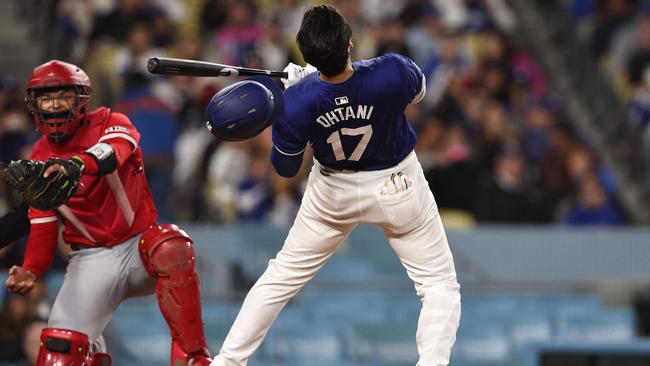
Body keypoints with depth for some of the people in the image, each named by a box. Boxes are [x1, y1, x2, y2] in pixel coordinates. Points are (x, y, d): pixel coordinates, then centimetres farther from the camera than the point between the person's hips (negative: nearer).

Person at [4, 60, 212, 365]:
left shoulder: (110, 123, -6)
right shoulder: (39, 161, 5)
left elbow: (112, 153, -32)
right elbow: (42, 229, 6)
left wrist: (75, 164, -55)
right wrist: (29, 272, -16)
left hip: (140, 247, -2)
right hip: (92, 258, 2)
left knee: (172, 245, -37)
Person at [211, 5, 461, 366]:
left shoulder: (296, 102, -27)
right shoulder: (394, 73, -32)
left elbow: (286, 167, -8)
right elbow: (417, 90, -4)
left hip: (333, 193, 2)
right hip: (398, 187, -2)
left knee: (282, 276, 18)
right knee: (439, 285, 8)